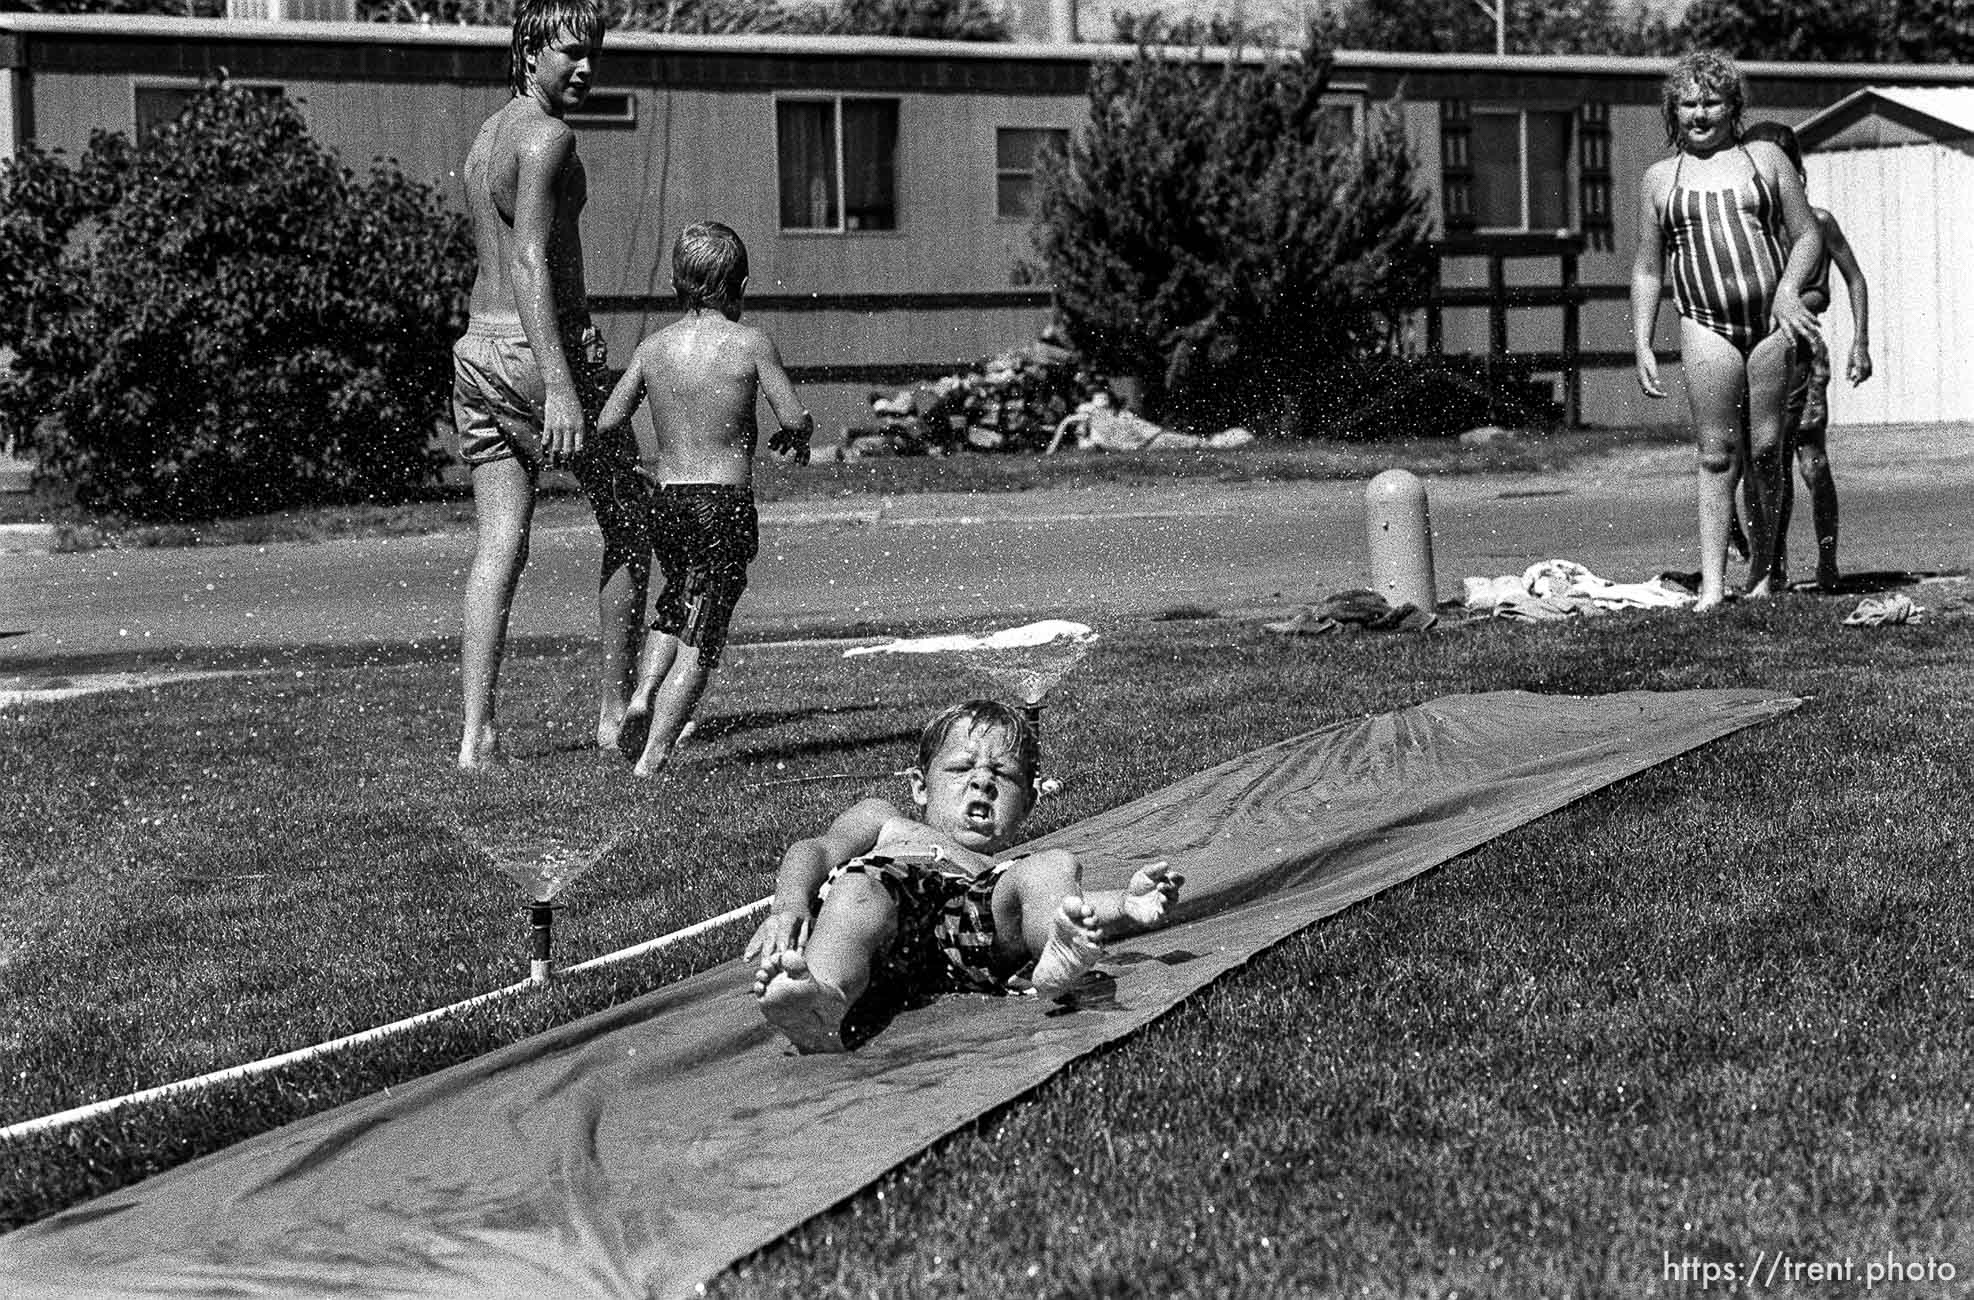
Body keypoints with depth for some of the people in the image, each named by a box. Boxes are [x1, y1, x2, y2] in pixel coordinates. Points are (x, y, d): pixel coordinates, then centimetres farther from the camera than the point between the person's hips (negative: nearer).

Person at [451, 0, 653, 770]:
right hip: (538, 353, -8)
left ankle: (476, 734, -6)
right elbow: (532, 264, -22)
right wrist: (560, 387, -29)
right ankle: (615, 713, 13)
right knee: (629, 523, 9)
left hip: (477, 351, 8)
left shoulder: (486, 136, 18)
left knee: (497, 548, 3)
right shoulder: (548, 137, -12)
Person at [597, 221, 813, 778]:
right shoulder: (750, 343, -6)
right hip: (727, 502, -4)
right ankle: (653, 754, -6)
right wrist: (793, 440, 12)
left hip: (667, 501, 4)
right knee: (702, 636, 2)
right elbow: (796, 419, -10)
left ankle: (642, 693, 8)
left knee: (675, 605, 29)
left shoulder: (654, 346, 4)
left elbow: (607, 423, 3)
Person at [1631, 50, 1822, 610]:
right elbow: (1647, 270, 16)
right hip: (1707, 323, 0)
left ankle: (1763, 570, 16)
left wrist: (1788, 289, -7)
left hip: (1772, 320, 0)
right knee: (1717, 453, -6)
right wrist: (1642, 346, 8)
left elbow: (1808, 235, 11)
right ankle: (1712, 583, -6)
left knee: (1765, 448, 1)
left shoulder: (1766, 159, 12)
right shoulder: (1659, 179, 13)